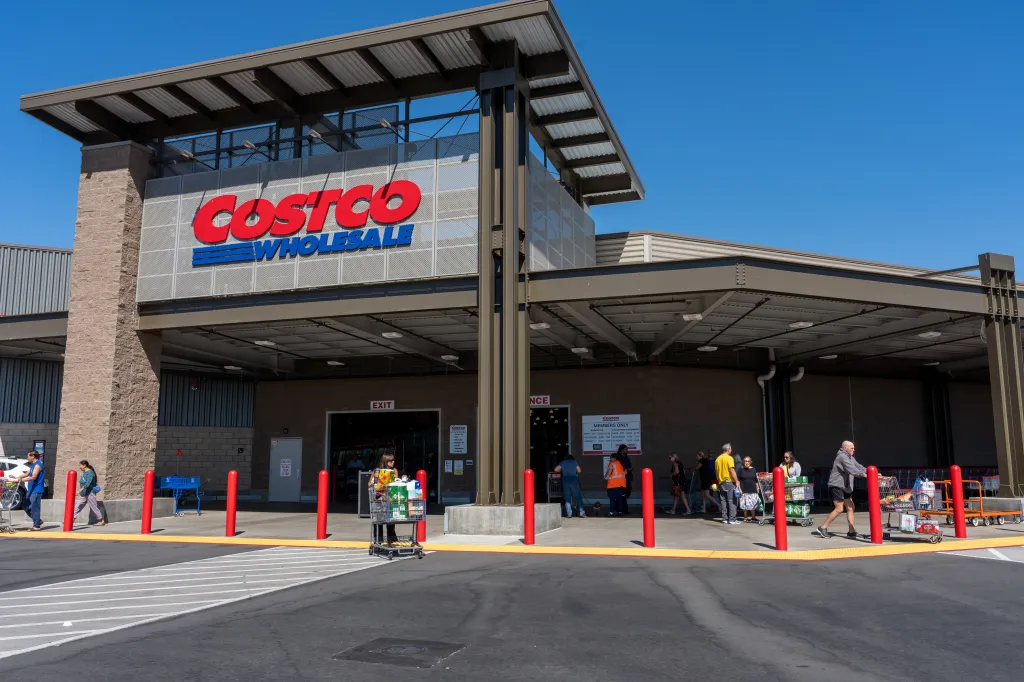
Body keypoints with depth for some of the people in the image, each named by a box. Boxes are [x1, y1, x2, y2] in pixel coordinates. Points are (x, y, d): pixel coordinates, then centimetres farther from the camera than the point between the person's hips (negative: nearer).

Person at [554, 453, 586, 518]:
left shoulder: (563, 463, 14)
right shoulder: (574, 462, 11)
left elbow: (556, 469, 5)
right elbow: (579, 470, 5)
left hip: (565, 480, 1)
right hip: (574, 479, -1)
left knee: (567, 498, 5)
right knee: (578, 496, 3)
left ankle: (569, 514, 0)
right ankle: (581, 512, -4)